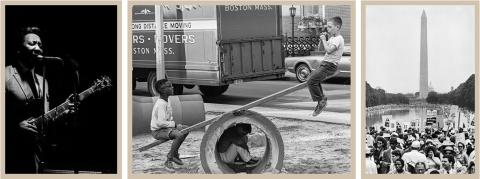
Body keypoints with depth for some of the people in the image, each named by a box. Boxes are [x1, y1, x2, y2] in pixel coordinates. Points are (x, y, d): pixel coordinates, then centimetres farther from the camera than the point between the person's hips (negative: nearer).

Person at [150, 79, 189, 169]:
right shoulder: (161, 104, -23)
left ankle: (175, 154, 17)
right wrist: (174, 124, -21)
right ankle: (169, 158, -16)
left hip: (165, 127, 10)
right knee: (180, 134, -30)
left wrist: (174, 123, 3)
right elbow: (160, 123, -30)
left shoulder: (165, 101, 8)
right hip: (158, 131, -10)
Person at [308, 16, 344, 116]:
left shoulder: (338, 39, -17)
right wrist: (322, 39, 4)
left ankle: (321, 101, -5)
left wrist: (324, 40, -17)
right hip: (325, 64, 10)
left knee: (311, 81, -15)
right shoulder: (332, 38, 13)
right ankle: (322, 100, 26)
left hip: (329, 66, -10)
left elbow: (328, 50, -29)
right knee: (314, 80, 22)